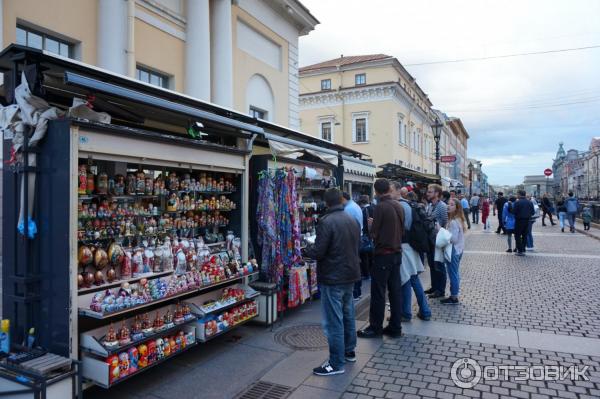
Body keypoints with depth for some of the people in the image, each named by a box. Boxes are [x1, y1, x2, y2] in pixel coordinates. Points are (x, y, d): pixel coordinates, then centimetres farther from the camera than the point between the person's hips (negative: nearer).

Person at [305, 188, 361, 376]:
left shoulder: (326, 222, -19)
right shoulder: (353, 221, 5)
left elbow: (317, 253, -20)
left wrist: (308, 249, 0)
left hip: (332, 278, -8)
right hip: (350, 275, 8)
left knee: (334, 321, 0)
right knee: (348, 314, 20)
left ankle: (336, 364, 9)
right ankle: (349, 351, 35)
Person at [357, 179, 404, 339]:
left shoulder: (380, 207, -17)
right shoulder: (399, 205, 5)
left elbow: (374, 233, -16)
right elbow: (403, 230, 11)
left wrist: (371, 224, 3)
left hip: (383, 254, -7)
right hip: (397, 252, 7)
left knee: (378, 293, 2)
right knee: (395, 291, 11)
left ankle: (375, 327, 11)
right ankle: (395, 327, 19)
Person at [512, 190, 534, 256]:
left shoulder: (517, 202, -14)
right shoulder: (530, 202, 4)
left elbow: (514, 212, -15)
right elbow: (533, 212, 7)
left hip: (519, 220, -6)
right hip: (527, 221, 6)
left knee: (517, 236, 0)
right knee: (524, 235, 15)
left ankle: (520, 251, -3)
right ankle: (523, 250, 19)